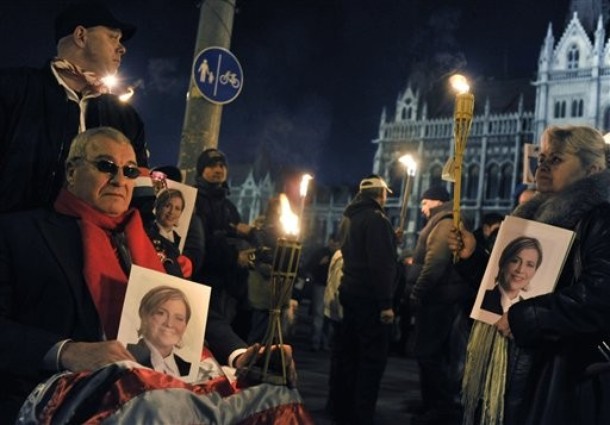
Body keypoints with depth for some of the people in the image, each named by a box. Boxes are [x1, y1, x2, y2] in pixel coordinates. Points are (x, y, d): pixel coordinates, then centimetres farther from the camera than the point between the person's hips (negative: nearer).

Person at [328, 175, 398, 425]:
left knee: (348, 351, 15)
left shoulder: (350, 217, 13)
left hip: (351, 291, 9)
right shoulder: (376, 219, -16)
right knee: (373, 357, -4)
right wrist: (386, 303, -23)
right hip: (369, 296, -9)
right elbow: (381, 263, -23)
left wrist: (390, 240, 29)